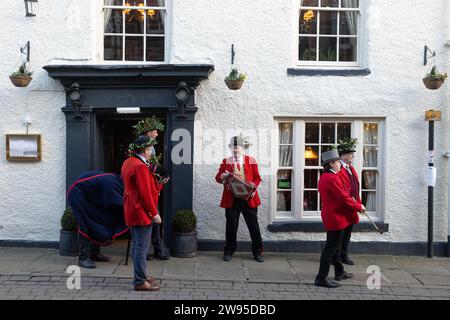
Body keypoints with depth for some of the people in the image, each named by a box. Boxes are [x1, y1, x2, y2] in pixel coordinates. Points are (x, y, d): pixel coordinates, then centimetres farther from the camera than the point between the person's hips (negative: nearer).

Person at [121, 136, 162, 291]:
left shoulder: (128, 162, 10)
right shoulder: (140, 166, -21)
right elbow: (145, 193, -22)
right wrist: (154, 213, -15)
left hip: (132, 211, 10)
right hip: (142, 212, -10)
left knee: (137, 244, 17)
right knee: (142, 247, -4)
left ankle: (141, 275, 29)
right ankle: (140, 282, 2)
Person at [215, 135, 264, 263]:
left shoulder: (251, 160, 6)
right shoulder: (226, 161, 8)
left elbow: (257, 178, 8)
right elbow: (218, 177, 8)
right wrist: (223, 176, -15)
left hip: (248, 198, 0)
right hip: (231, 199, 0)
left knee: (253, 225, 5)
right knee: (231, 226, 5)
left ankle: (257, 252, 18)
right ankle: (229, 251, 20)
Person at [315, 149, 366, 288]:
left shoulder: (324, 177, 11)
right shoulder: (332, 178, -21)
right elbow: (344, 198, -21)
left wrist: (354, 204, 11)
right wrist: (359, 206, -7)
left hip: (330, 217, 11)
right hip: (336, 218, -11)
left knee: (334, 246, 20)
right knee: (331, 248, -4)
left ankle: (340, 272, 35)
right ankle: (321, 277, 2)